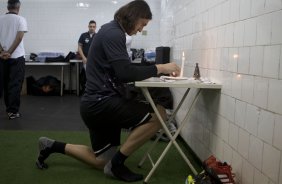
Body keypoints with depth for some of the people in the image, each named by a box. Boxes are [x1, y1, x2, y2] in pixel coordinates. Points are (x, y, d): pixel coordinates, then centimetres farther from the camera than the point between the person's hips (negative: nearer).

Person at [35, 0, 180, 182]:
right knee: (158, 114, -18)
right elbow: (125, 73, -25)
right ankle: (117, 163, -7)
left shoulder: (111, 32, 18)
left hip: (98, 103, 10)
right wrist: (160, 68, -17)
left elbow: (121, 72, 19)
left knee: (102, 161, 18)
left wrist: (154, 70, 9)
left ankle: (52, 146, 26)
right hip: (101, 102, -10)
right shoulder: (113, 33, -14)